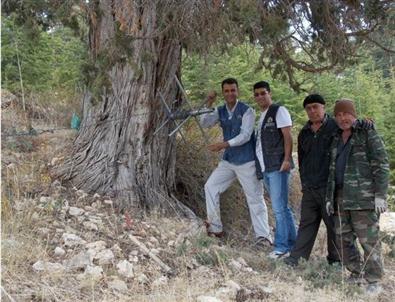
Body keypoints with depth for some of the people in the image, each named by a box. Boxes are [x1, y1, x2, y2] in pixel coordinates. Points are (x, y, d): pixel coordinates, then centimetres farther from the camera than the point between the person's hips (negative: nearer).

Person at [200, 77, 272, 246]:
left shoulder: (247, 111, -11)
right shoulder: (220, 111, 5)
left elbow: (245, 135, -19)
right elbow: (204, 124, -4)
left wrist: (224, 144, -27)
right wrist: (208, 106, -17)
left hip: (247, 162, -6)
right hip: (228, 161, 6)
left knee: (255, 197, -4)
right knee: (210, 187, 4)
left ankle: (263, 236, 1)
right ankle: (215, 228, 13)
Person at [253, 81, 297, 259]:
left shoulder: (279, 111, -3)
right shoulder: (262, 117, 22)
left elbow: (287, 136, -11)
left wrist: (287, 159, -21)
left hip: (277, 166, -9)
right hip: (266, 168, 9)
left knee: (279, 207, -8)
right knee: (282, 207, 13)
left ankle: (281, 246, -3)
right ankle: (292, 242, 20)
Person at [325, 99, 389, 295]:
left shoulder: (368, 134, 0)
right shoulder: (336, 140, 20)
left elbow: (381, 165, -6)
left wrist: (380, 194, -14)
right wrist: (329, 197, 19)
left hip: (363, 198, -7)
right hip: (341, 198, 7)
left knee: (369, 240, -5)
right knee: (343, 239, 9)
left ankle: (374, 282, 4)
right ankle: (356, 273, 23)